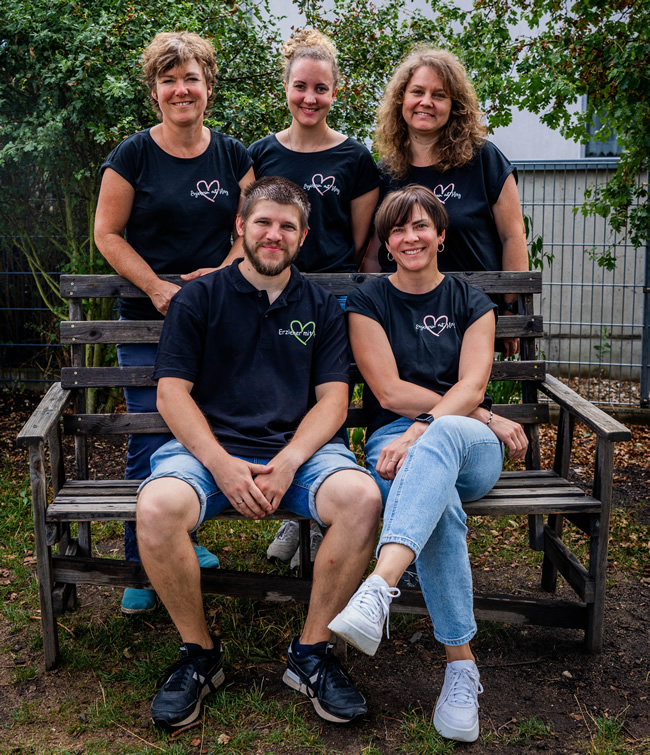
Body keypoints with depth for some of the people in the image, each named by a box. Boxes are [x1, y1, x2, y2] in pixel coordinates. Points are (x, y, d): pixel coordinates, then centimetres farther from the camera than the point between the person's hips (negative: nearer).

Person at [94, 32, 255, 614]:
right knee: (151, 442, -4)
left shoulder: (232, 155, 9)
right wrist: (158, 288, -13)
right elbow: (108, 233, -2)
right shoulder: (133, 155, 0)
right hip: (148, 322, -3)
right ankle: (143, 565, 10)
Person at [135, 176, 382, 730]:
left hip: (298, 449, 1)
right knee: (157, 509, -32)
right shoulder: (198, 300, 10)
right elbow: (172, 394, 2)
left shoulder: (322, 307, 15)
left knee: (363, 498, -30)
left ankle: (312, 653, -9)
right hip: (209, 445, -1)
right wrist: (221, 464, -14)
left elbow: (333, 398, 6)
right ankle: (199, 653, -5)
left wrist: (286, 463, -12)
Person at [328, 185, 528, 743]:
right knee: (440, 503, -37)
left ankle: (378, 589, -56)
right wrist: (484, 416, -5)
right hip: (397, 443, 0)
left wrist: (422, 431, -24)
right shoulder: (368, 303, 9)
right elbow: (391, 391, -2)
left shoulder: (472, 305, 13)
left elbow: (471, 387, -4)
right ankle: (461, 665, -32)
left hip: (472, 449, 1)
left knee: (443, 436, -39)